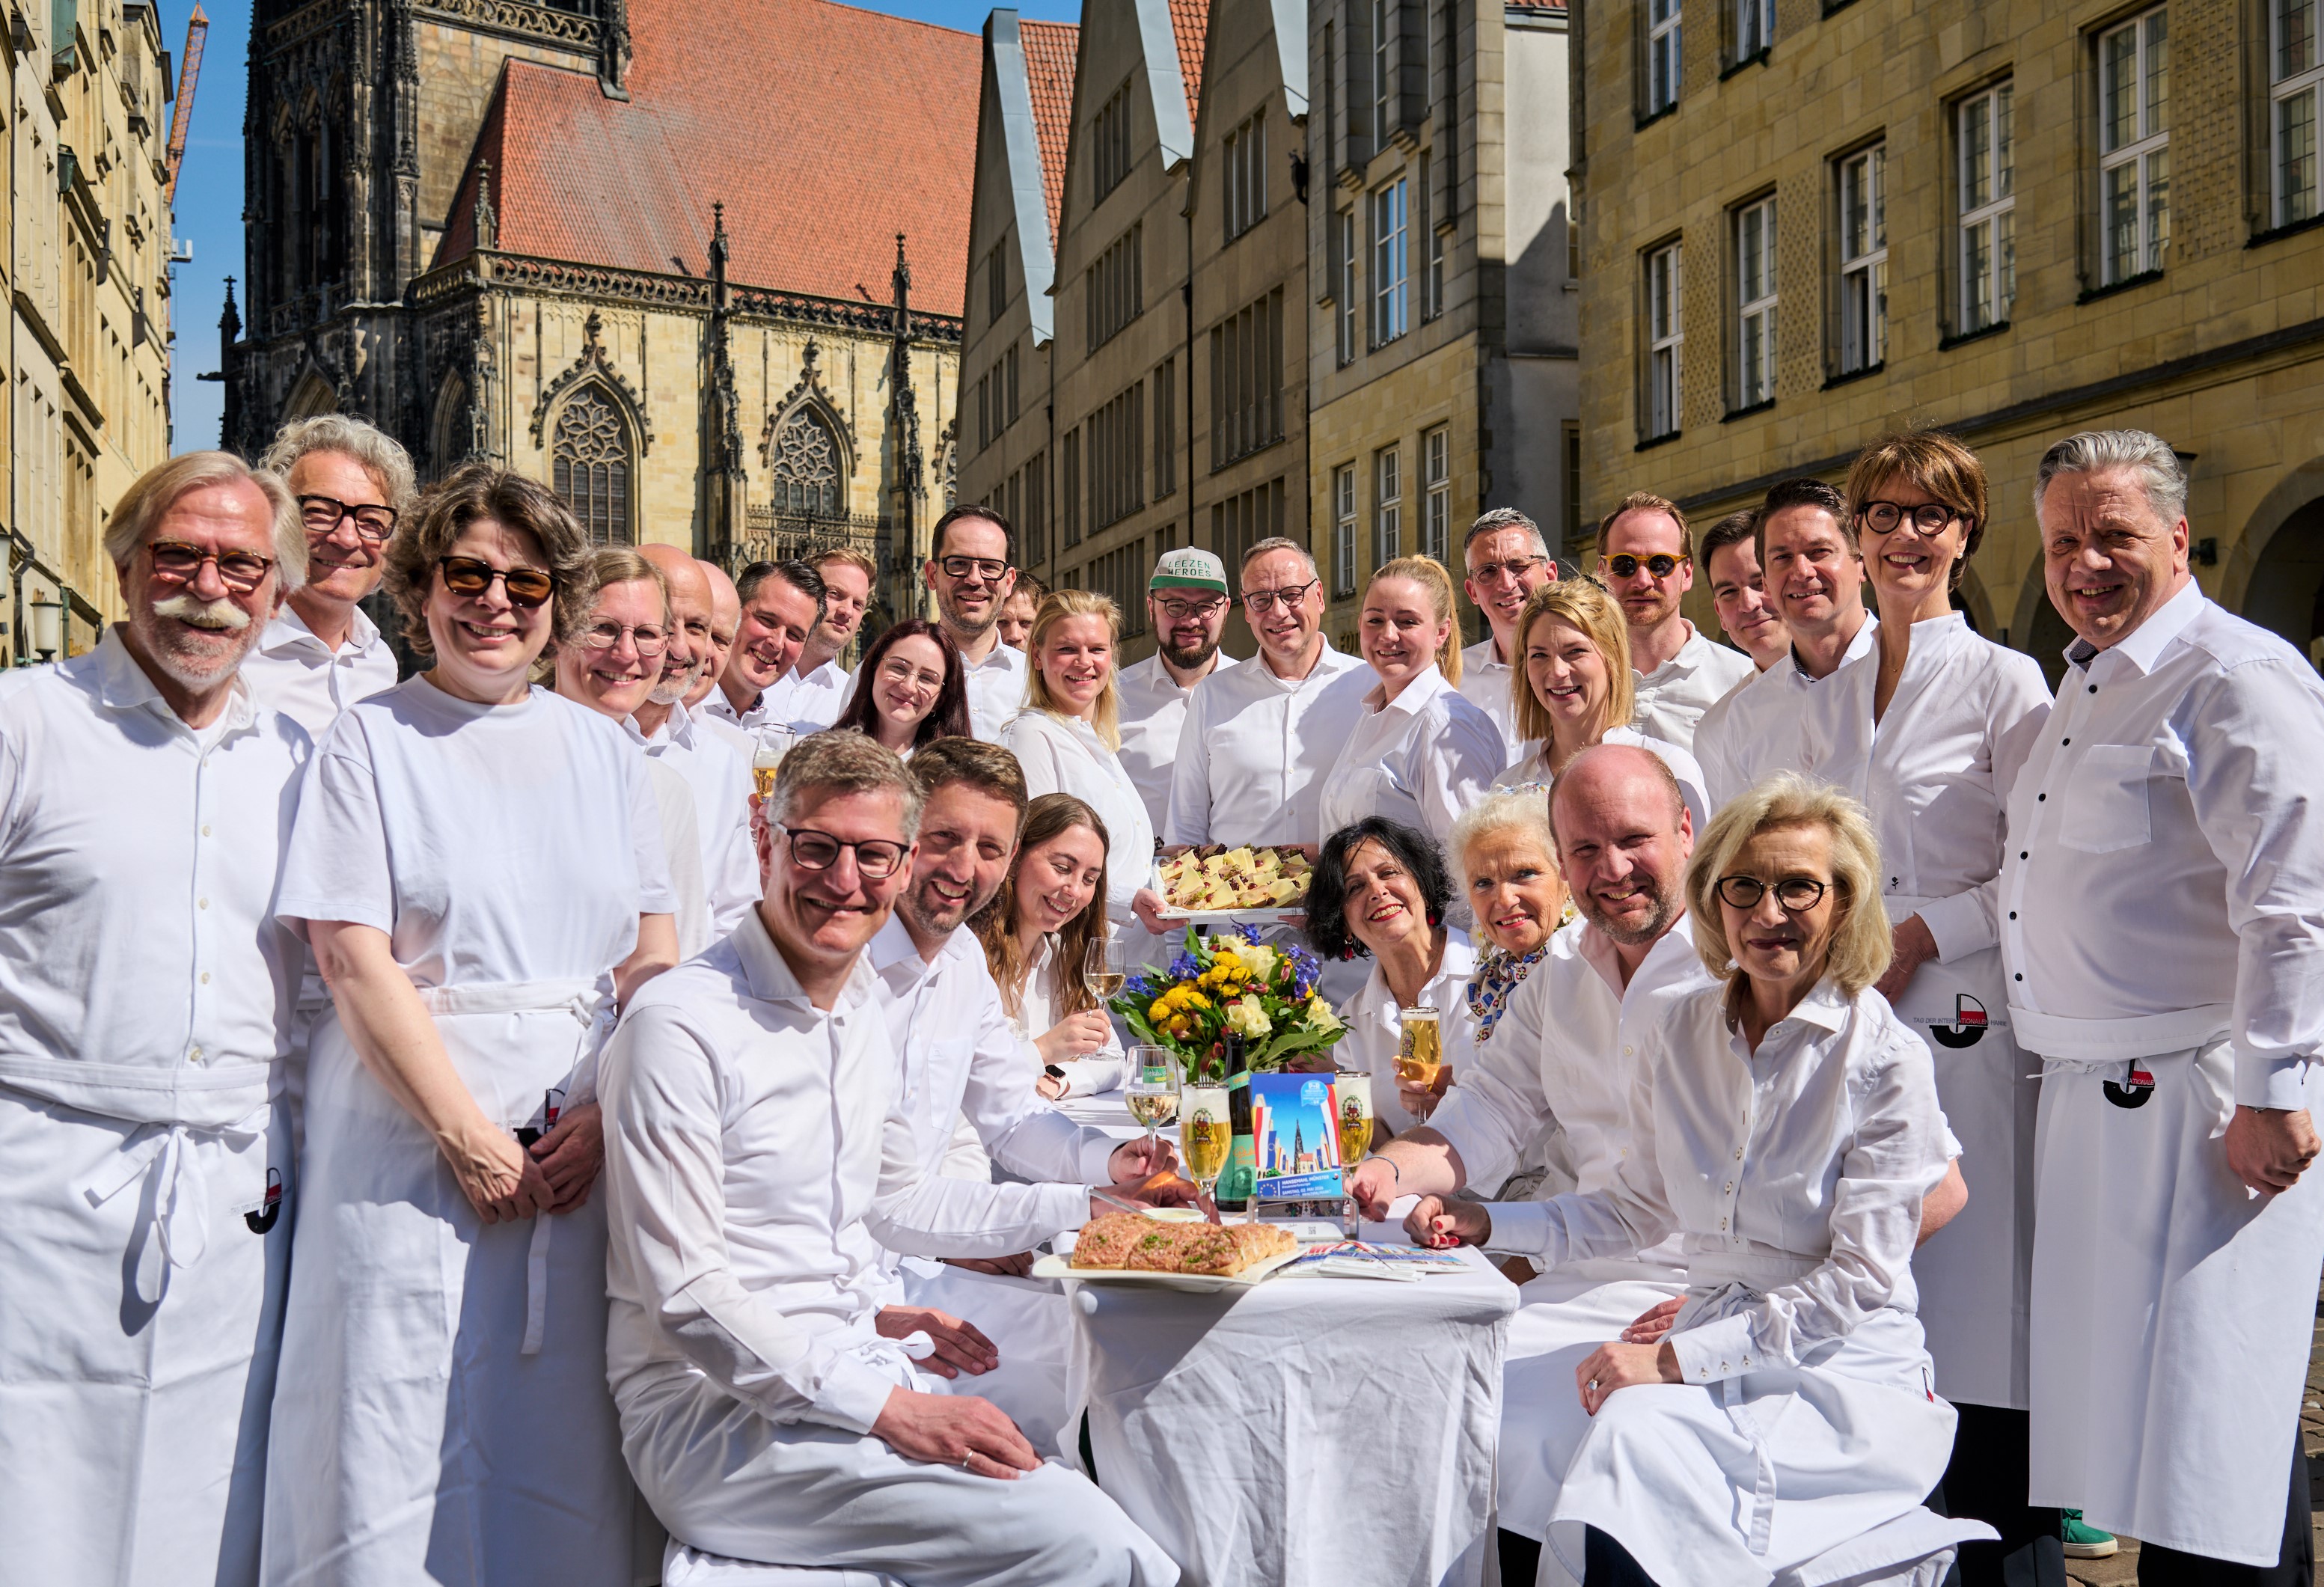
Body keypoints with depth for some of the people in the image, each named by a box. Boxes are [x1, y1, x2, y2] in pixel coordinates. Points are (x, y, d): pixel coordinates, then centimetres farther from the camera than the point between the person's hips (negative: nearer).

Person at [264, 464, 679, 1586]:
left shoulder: (603, 751, 12)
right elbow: (354, 959, -6)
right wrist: (469, 1133, -13)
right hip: (411, 1132, -3)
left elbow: (653, 959, 8)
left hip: (582, 1145, 3)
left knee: (563, 1442, 6)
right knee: (398, 1436, 0)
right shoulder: (369, 741, 3)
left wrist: (608, 1116, -7)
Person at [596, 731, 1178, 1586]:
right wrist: (888, 1411, -21)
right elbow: (684, 1293, -18)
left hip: (864, 1379, 8)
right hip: (720, 1415, -8)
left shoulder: (864, 1016, 11)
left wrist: (1084, 1204, 24)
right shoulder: (680, 1025, -15)